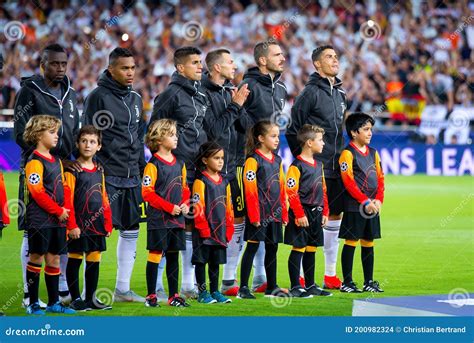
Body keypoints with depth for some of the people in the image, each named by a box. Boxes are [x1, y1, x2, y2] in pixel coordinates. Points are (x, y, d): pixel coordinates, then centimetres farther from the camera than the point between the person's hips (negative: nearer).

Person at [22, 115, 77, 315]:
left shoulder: (56, 161, 16)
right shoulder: (35, 162, -11)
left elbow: (65, 191, 16)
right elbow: (37, 193, -17)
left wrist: (67, 213, 5)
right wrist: (58, 211, -14)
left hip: (58, 221, 8)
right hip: (39, 221, -8)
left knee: (54, 259, 11)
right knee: (36, 258, -1)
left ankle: (54, 302, 17)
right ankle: (33, 303, 4)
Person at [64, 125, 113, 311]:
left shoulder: (99, 171, 13)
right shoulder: (72, 170, -6)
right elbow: (67, 200, -11)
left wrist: (108, 224, 13)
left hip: (97, 225, 6)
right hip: (78, 226, -6)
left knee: (94, 260, 9)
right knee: (74, 260, 1)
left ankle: (91, 298, 17)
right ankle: (75, 299, 7)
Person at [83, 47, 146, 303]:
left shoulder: (135, 99, 15)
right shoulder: (98, 97, -7)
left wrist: (142, 168, 17)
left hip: (132, 177, 7)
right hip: (107, 176, -7)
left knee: (130, 232, 9)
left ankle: (122, 289, 18)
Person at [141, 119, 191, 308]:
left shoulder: (179, 164, 11)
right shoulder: (153, 165, -10)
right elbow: (147, 192, -14)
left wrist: (185, 204, 0)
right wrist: (169, 207, -17)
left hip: (177, 219, 6)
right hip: (158, 219, -6)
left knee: (174, 256, 10)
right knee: (155, 255, -2)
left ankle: (173, 295, 17)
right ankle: (151, 296, 4)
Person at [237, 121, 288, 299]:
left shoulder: (277, 160, 14)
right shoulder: (253, 160, -10)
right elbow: (250, 190, -14)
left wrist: (284, 213, 13)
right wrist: (254, 215, -17)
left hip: (274, 213, 7)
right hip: (259, 212, -7)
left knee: (272, 248, 12)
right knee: (253, 246, -5)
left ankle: (272, 287, 20)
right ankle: (243, 288, -3)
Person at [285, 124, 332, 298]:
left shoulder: (318, 165, 15)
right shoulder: (297, 166, -12)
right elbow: (292, 192, -15)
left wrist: (325, 212, 15)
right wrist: (300, 214, -18)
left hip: (316, 214, 8)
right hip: (302, 214, -8)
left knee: (311, 250, 13)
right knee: (298, 249, -4)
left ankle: (310, 285, 20)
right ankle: (295, 287, -1)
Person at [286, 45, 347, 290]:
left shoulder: (339, 93, 15)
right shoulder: (311, 92, -9)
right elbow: (293, 130, -9)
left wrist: (341, 156, 18)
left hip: (336, 168, 8)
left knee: (335, 216, 10)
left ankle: (330, 274, 18)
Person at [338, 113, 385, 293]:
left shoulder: (373, 153, 13)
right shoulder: (348, 154, -8)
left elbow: (380, 178, 12)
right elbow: (349, 182, -14)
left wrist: (378, 200, -4)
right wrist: (365, 202, -18)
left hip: (372, 206, 7)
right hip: (354, 207, -6)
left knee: (368, 243, 10)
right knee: (351, 242, -2)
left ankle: (369, 281, 15)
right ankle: (347, 282, 2)